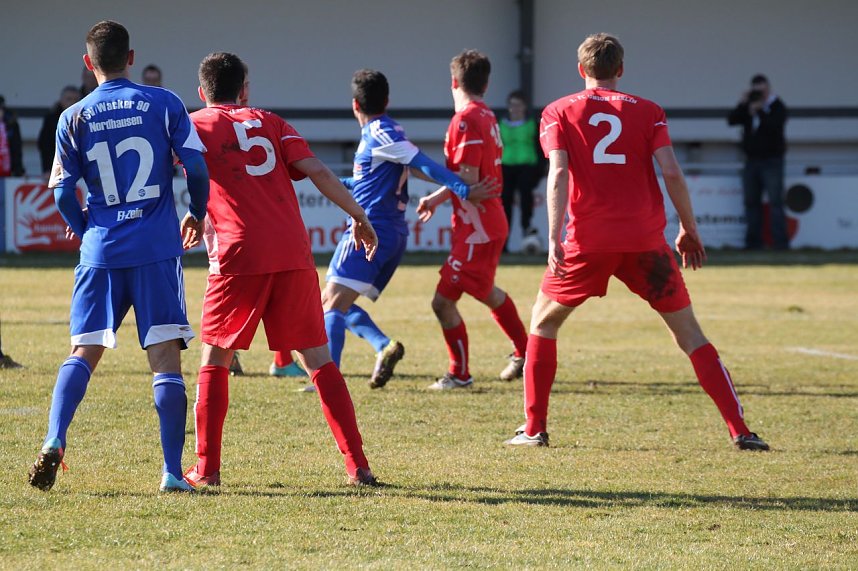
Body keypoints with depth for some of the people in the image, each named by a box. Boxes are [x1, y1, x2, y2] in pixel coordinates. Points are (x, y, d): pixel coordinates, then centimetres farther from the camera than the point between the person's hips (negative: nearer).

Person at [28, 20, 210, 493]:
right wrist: (197, 214, 17)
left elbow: (63, 191, 4)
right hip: (158, 248, -1)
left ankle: (54, 442, -12)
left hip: (101, 250, 1)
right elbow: (196, 167, -2)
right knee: (166, 357, -1)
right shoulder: (164, 104, 1)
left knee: (83, 352, 9)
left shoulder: (74, 118, 3)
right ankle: (172, 473, -5)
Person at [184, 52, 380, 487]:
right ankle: (358, 466, 0)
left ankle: (206, 469, 6)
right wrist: (359, 216, 11)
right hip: (293, 253, 2)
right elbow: (317, 171, 6)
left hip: (239, 256, -2)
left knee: (214, 358, 12)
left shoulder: (194, 125, 12)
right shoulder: (269, 123, 18)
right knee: (317, 359, 7)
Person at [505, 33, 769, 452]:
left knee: (543, 323, 19)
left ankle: (534, 429, 13)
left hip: (588, 241, -1)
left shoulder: (558, 113, 8)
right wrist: (689, 230, 8)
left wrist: (554, 239, -13)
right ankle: (740, 430, -3)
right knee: (688, 331, 7)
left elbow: (558, 173, -7)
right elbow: (671, 173, -2)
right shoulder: (647, 111, 9)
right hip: (645, 240, 1)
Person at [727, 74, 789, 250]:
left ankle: (780, 242, -11)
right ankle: (753, 241, 6)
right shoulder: (748, 106, 12)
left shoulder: (777, 107, -3)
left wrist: (758, 111, -18)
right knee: (751, 202, 4)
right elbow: (731, 120, 2)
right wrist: (742, 104, -8)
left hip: (771, 161, -5)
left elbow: (775, 126, -20)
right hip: (752, 161, 5)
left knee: (775, 201, -10)